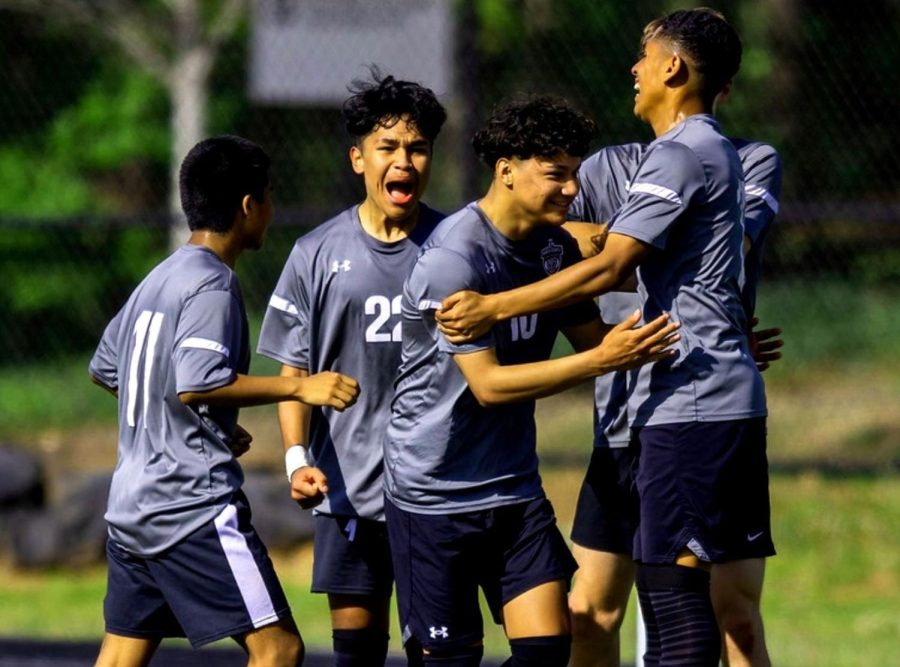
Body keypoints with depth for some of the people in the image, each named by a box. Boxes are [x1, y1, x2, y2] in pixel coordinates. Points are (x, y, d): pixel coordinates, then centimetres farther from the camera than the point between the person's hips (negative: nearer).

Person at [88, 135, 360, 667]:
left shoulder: (158, 279, 16)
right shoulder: (212, 285, -11)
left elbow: (104, 369, 28)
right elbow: (197, 383, -24)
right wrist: (298, 388, -22)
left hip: (132, 504, 10)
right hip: (196, 505, -10)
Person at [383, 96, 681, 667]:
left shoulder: (555, 248, 3)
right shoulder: (454, 259, -20)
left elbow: (591, 336, 16)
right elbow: (488, 384, -24)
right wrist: (604, 360, -28)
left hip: (515, 487, 6)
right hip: (434, 492, -6)